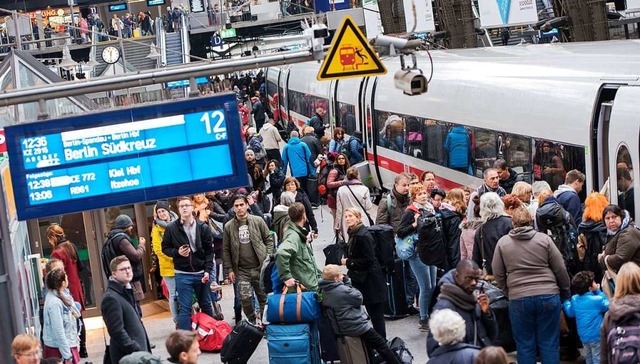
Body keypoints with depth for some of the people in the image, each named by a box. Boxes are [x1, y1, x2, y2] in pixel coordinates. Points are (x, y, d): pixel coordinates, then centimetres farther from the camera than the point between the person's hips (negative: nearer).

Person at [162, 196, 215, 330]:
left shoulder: (203, 227, 0)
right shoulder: (171, 228, -4)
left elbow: (210, 250, 2)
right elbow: (165, 248, 6)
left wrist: (207, 270, -7)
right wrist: (177, 252, -14)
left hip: (201, 273, 2)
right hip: (182, 275, -2)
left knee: (206, 305, 14)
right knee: (184, 308, -2)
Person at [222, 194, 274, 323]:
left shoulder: (258, 221, 1)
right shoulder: (228, 226, 2)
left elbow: (269, 240, 5)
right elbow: (226, 250, 5)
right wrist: (229, 269, 0)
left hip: (260, 268, 0)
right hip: (242, 270, 0)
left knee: (264, 297, 8)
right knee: (245, 299, -7)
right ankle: (252, 322, 13)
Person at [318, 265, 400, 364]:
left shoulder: (324, 290, -3)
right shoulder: (342, 290, -28)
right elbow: (359, 298, -13)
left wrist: (346, 282, -7)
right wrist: (347, 282, -10)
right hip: (356, 326, -9)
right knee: (381, 344, 6)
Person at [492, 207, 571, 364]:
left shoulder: (502, 242, 4)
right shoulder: (544, 239, 1)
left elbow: (498, 274, 6)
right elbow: (560, 269, 3)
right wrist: (566, 292, 16)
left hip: (518, 299, 0)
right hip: (548, 296, 0)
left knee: (525, 345, 8)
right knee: (550, 343, 7)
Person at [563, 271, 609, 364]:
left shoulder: (574, 299, -1)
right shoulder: (597, 300, -19)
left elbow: (570, 313, 13)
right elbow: (608, 306, -1)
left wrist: (565, 301, 30)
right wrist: (599, 292, 1)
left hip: (583, 336, 6)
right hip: (596, 336, -6)